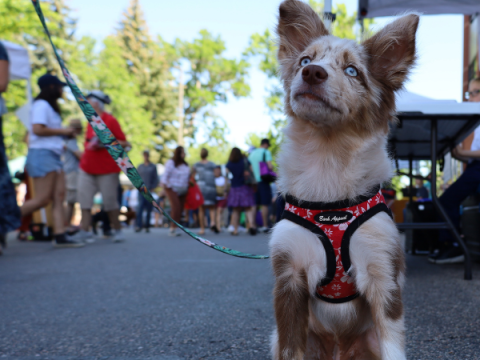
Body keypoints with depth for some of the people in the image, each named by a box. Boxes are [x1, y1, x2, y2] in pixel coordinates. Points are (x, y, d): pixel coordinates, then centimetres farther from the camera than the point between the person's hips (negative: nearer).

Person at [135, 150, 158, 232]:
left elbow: (156, 179, 6)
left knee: (149, 209, 1)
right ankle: (138, 225, -21)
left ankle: (147, 226, 8)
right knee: (140, 206, -15)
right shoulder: (140, 167, 11)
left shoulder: (153, 167, 8)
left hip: (150, 191, 0)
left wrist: (152, 188, -4)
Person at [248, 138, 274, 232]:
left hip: (254, 181, 6)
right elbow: (270, 166, -17)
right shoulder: (266, 152, -6)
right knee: (264, 204, -3)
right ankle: (265, 225, -3)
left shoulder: (252, 153, 14)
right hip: (263, 181, -6)